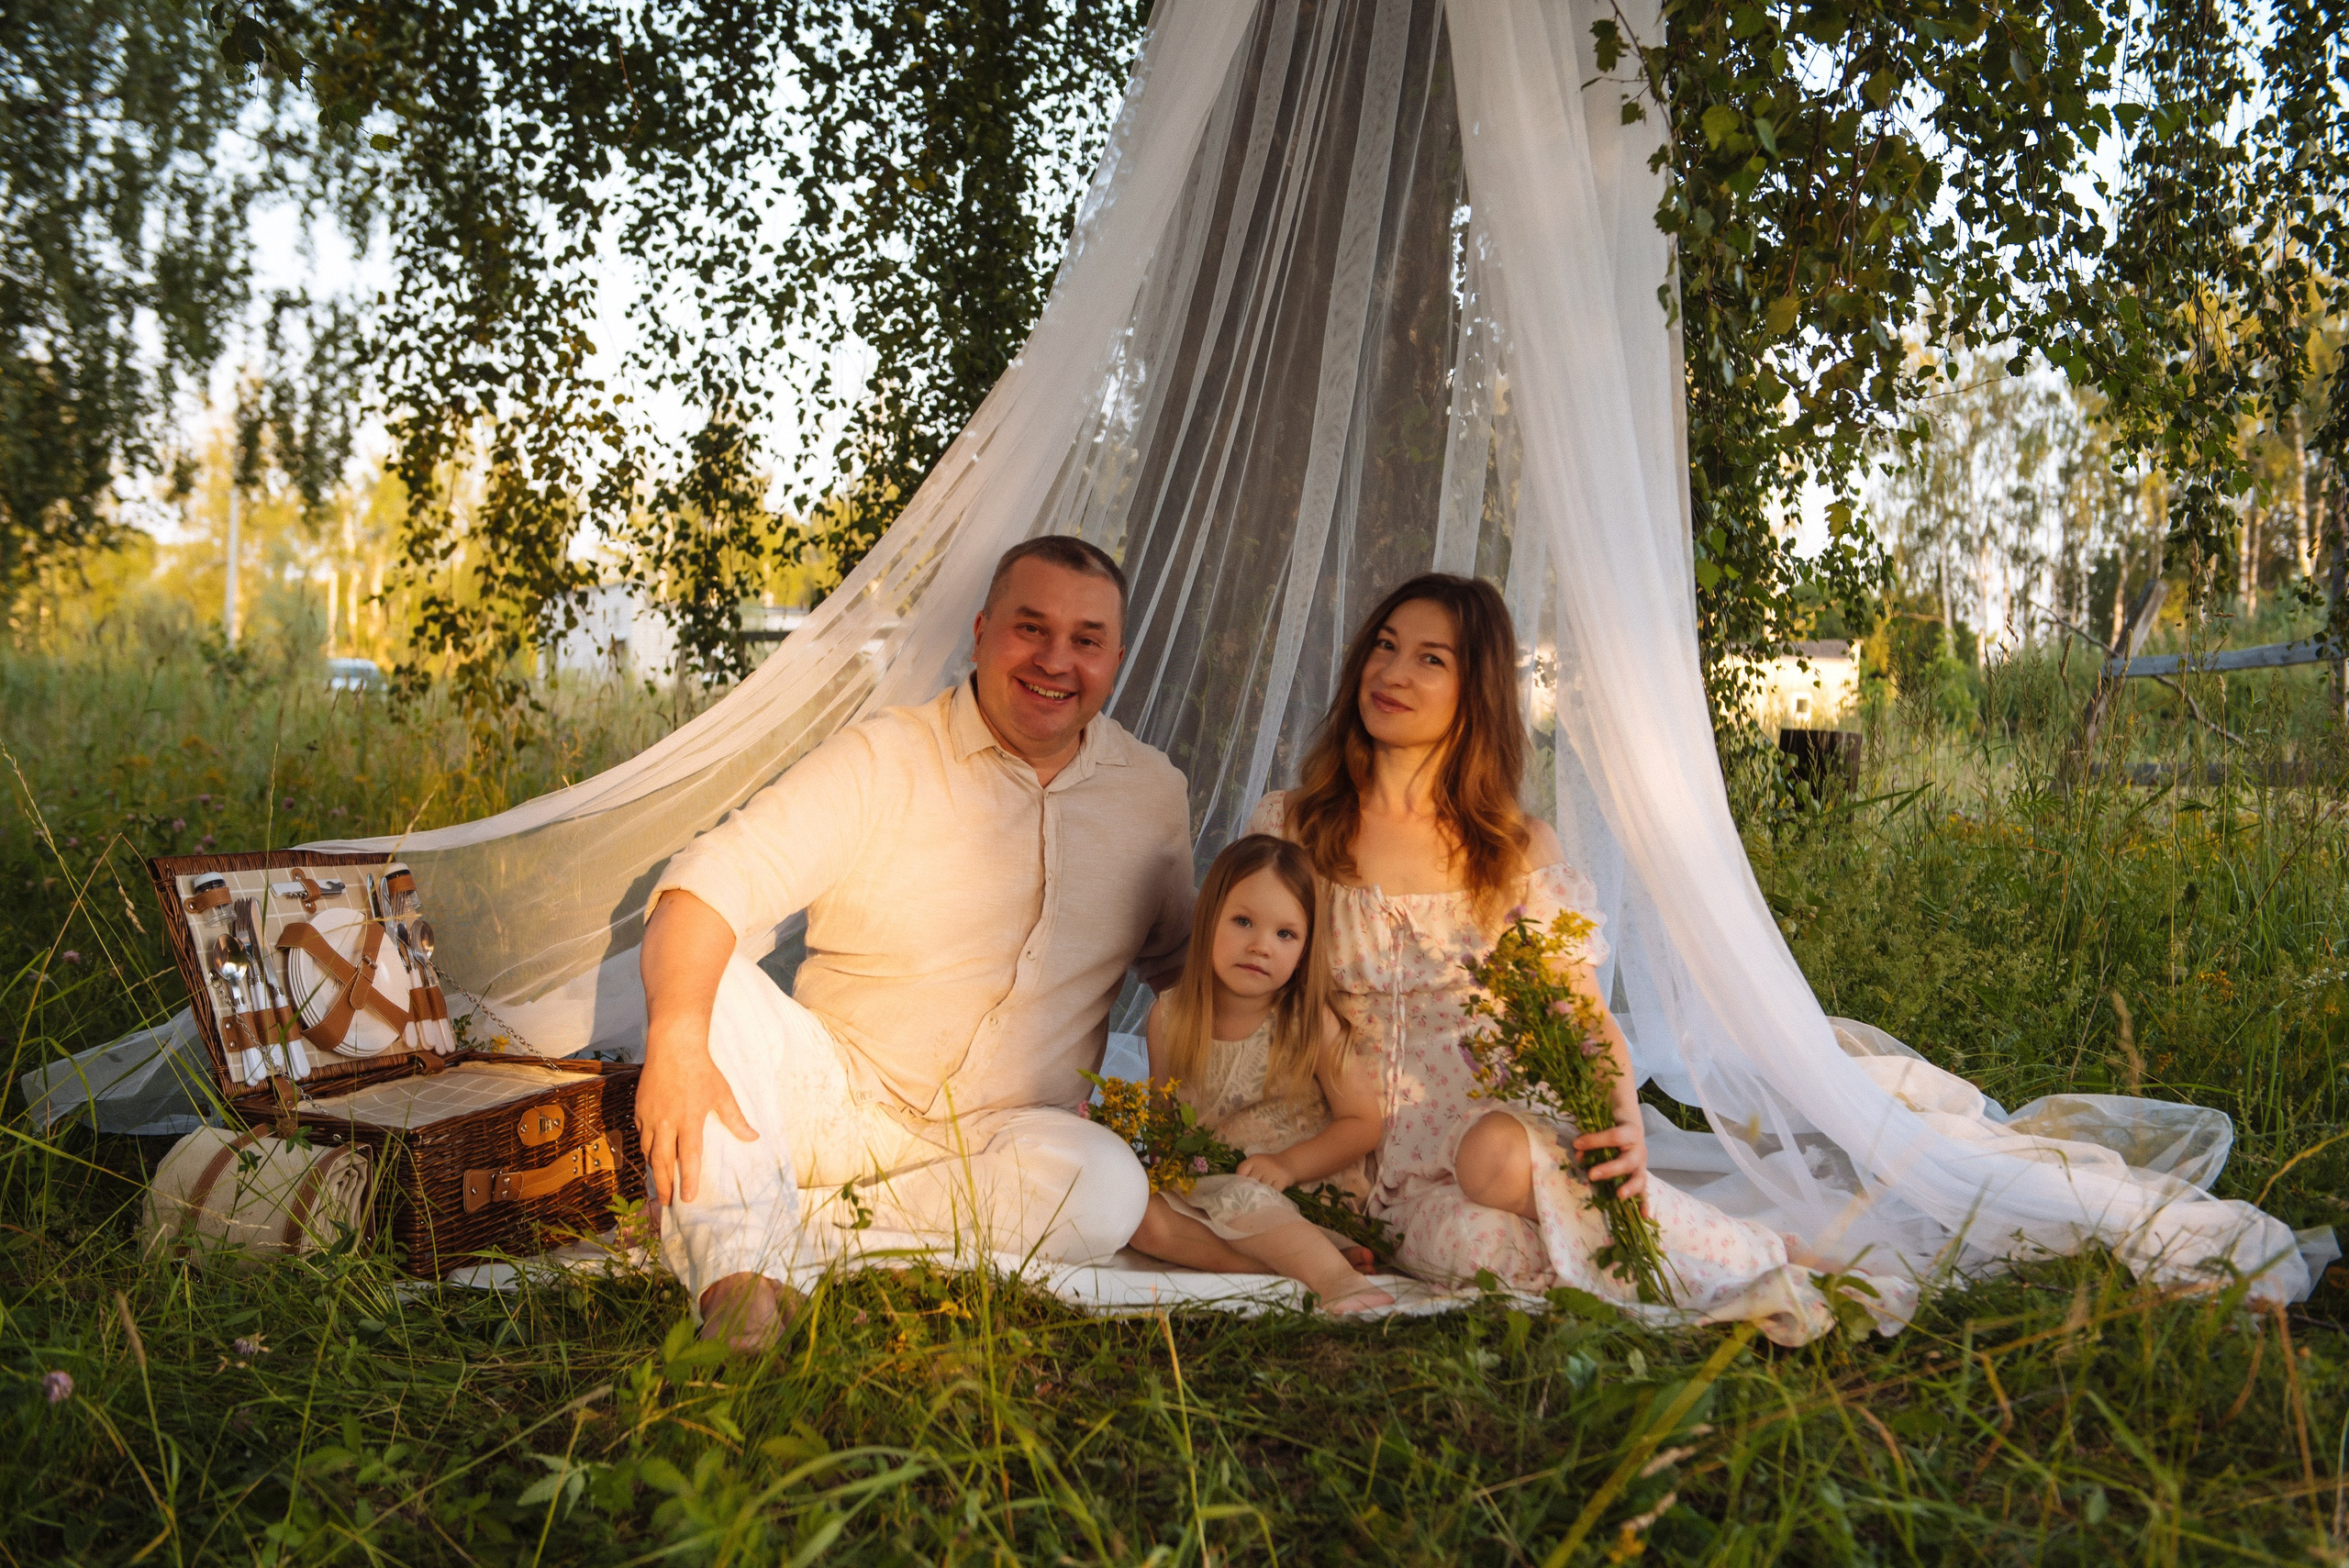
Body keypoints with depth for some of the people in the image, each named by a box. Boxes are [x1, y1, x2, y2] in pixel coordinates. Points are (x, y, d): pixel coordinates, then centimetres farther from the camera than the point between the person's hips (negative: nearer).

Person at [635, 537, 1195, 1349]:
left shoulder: (1155, 795, 5)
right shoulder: (881, 759, -9)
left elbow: (1184, 963, 20)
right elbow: (711, 882, -20)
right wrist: (677, 1038, -39)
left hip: (993, 1141, 2)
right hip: (831, 1097, -2)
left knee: (1108, 1186, -31)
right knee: (710, 979, -27)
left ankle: (788, 1230, -24)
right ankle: (738, 1271, -32)